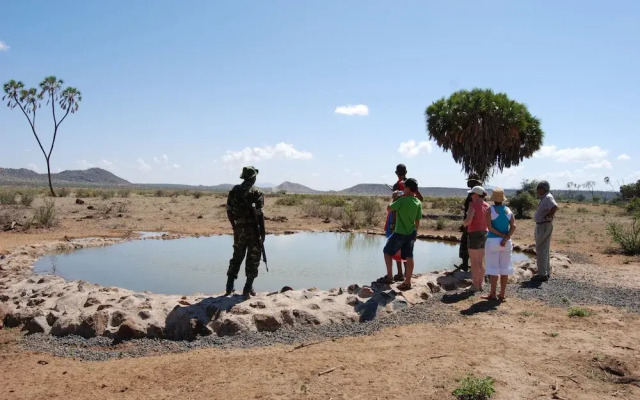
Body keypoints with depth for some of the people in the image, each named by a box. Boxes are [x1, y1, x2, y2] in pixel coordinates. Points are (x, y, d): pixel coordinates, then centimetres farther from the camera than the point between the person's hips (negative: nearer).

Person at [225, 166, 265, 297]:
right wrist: (263, 234, -8)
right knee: (253, 260, 7)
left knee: (237, 258, 17)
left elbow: (229, 211, 7)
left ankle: (229, 287, 20)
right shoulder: (256, 193, -12)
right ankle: (248, 289, 9)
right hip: (254, 230, -4)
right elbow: (260, 215, -15)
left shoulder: (234, 191, 4)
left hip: (239, 230, 5)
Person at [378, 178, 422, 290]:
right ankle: (407, 282, 8)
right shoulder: (418, 203, 1)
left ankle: (389, 276, 12)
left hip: (400, 233, -6)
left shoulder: (402, 200, -18)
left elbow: (389, 208, -10)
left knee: (388, 252, 11)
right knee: (409, 257, 6)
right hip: (411, 233, 6)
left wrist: (394, 200, 5)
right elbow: (418, 221, 7)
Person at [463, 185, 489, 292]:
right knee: (481, 261, 15)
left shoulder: (473, 205, -15)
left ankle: (475, 285, 3)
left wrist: (465, 223, -5)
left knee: (474, 262, 0)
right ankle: (480, 284, 20)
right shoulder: (487, 206, 7)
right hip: (484, 234, 7)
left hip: (474, 234, -7)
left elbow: (468, 220, -26)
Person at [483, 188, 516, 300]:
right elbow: (513, 226, -7)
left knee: (493, 268, 1)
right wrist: (506, 238, -14)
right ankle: (502, 294, 14)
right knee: (504, 269, 9)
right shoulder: (508, 210, 5)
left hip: (493, 241, -4)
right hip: (506, 242, 4)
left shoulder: (490, 210, -7)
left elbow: (489, 227, -15)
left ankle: (493, 294, 4)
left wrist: (502, 235, -10)